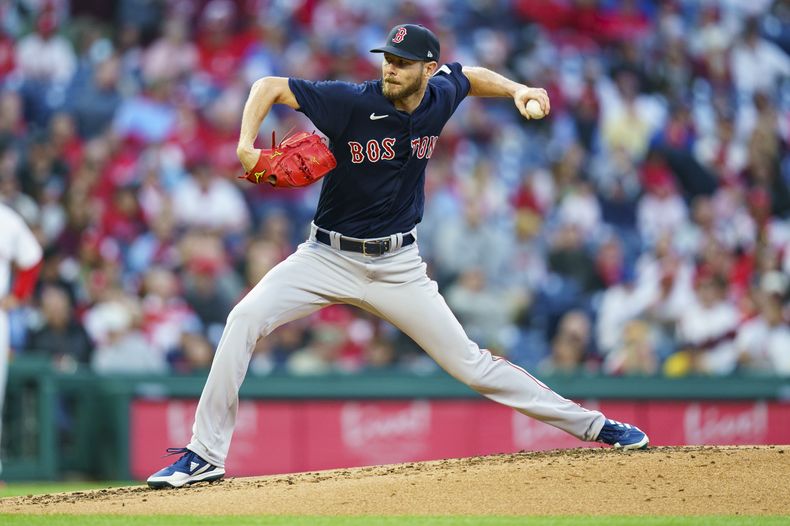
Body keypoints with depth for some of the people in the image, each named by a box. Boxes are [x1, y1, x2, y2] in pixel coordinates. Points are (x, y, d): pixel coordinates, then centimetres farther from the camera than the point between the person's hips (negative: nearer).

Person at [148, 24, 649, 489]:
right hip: (329, 257, -2)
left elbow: (469, 76, 20)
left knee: (471, 363, 0)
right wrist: (246, 147, -29)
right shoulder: (352, 102, -18)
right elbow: (269, 86, -15)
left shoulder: (439, 98, -5)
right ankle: (204, 456, -16)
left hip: (398, 267, 2)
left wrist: (517, 90, 3)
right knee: (246, 318, -22)